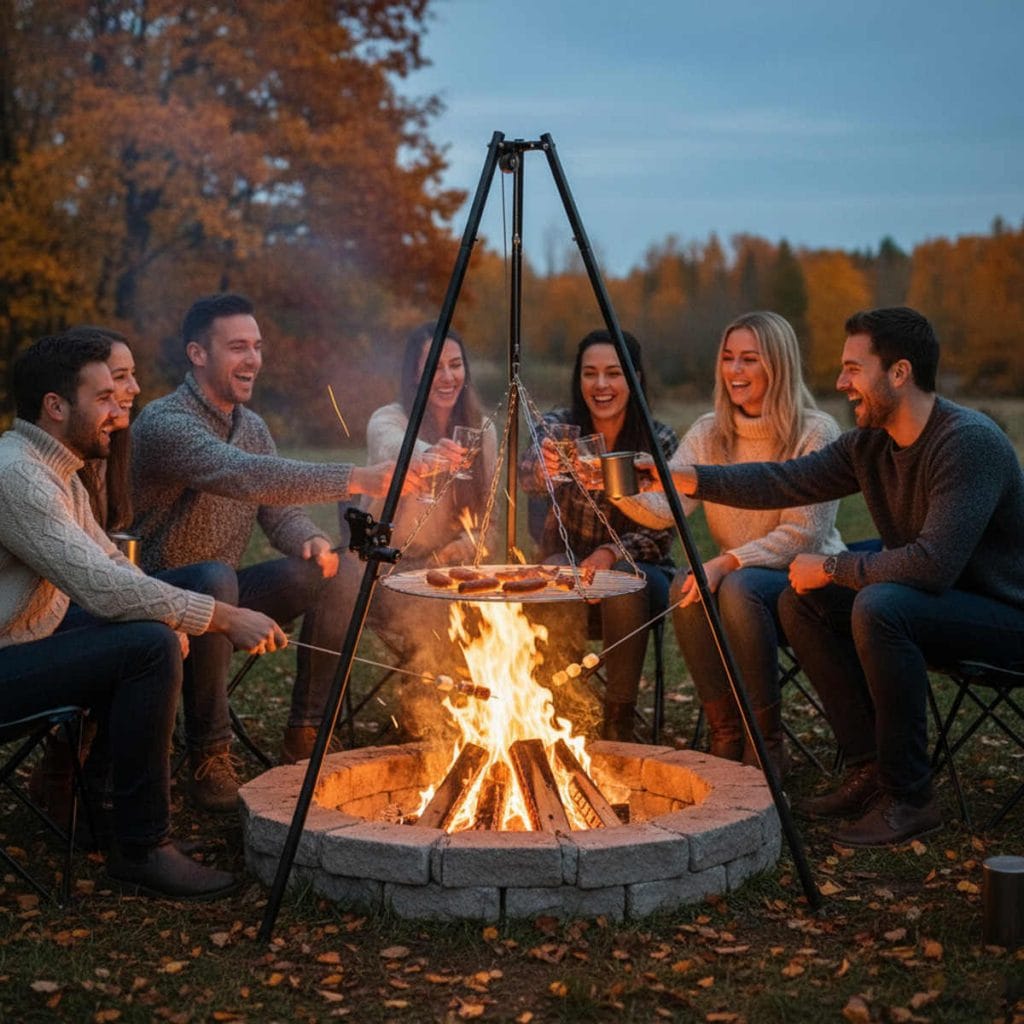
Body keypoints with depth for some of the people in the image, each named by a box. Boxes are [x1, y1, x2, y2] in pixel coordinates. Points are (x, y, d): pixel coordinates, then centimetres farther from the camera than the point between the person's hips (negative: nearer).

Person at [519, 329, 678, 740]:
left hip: (638, 569, -1)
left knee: (622, 584, -34)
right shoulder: (560, 426, -7)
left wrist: (612, 553, -26)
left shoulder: (659, 440, -8)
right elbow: (527, 475, -29)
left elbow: (661, 532, -8)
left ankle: (619, 722, -19)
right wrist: (543, 467, -52)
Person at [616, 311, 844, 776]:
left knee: (739, 590, -34)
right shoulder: (709, 433, 4)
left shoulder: (816, 433, -11)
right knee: (684, 587, -28)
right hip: (732, 576, 4)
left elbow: (805, 535, -17)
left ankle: (766, 742, -17)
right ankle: (725, 736, -13)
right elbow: (664, 507, -10)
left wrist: (728, 563, -29)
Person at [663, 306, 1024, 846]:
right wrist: (686, 478, -9)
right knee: (801, 600, 0)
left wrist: (832, 568, -20)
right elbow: (787, 481, 1)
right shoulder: (870, 442, 1)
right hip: (935, 600, 9)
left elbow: (933, 565, -33)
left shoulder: (970, 441, -26)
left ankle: (909, 797, -18)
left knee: (878, 608, -33)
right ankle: (870, 772, 3)